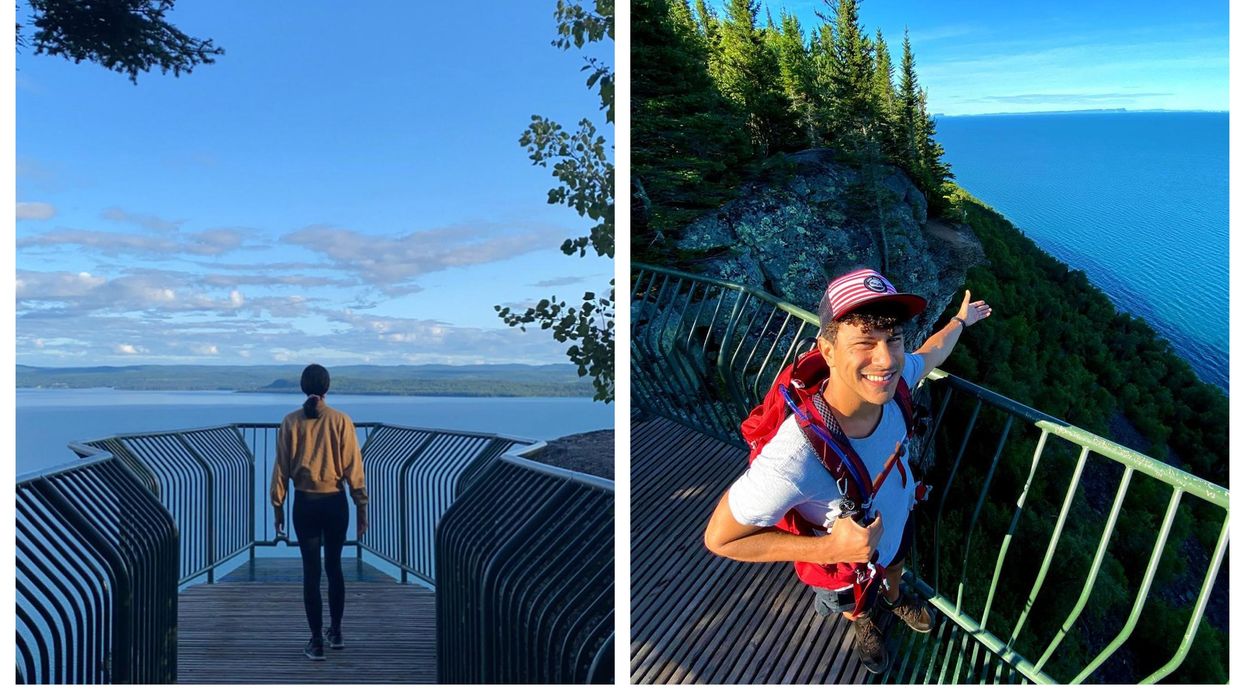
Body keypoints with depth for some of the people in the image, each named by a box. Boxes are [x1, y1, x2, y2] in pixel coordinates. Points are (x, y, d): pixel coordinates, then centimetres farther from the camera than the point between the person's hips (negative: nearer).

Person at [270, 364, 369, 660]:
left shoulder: (291, 422, -4)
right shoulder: (341, 421, -6)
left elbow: (281, 468, 0)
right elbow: (353, 467, -5)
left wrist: (278, 506, 10)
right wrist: (361, 507, 2)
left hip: (305, 503, 0)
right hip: (335, 502, 0)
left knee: (311, 571, 5)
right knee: (334, 567, 16)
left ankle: (316, 641, 8)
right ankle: (335, 632, 25)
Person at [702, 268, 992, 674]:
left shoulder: (889, 380, -33)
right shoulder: (793, 461, -51)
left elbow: (931, 353, -5)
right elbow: (720, 538, -37)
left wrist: (960, 321, 15)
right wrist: (830, 549, -40)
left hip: (898, 519, 4)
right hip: (847, 563, -4)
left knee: (895, 566, 38)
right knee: (858, 607, 32)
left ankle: (894, 598, 73)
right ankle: (863, 624, 68)